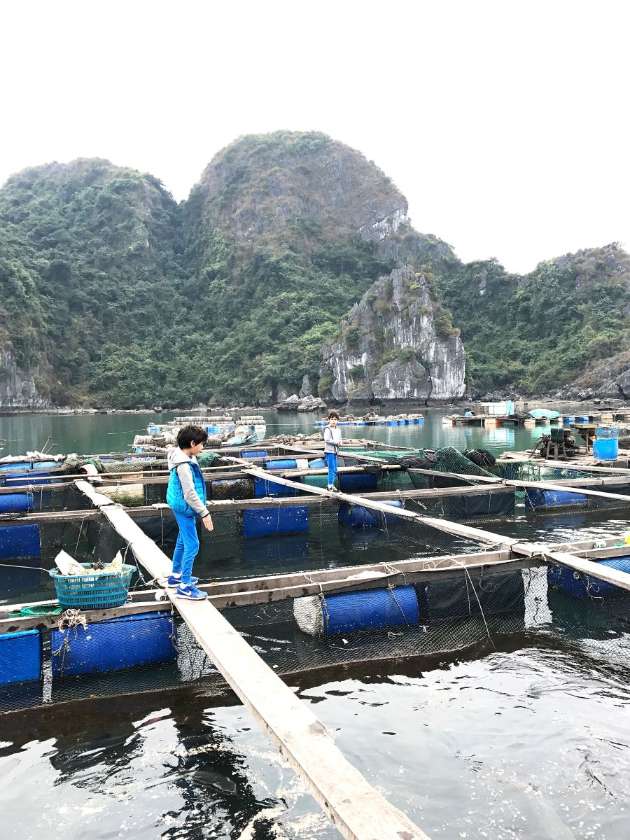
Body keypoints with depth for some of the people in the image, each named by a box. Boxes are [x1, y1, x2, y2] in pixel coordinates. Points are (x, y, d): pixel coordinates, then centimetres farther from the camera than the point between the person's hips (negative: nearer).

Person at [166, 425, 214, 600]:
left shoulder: (186, 458, 5)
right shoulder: (184, 465, -26)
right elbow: (190, 494, -26)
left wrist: (201, 510, 21)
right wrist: (204, 513, -22)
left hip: (183, 508, 11)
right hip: (184, 508, -11)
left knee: (183, 541, 22)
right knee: (192, 545, -6)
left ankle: (176, 576, 37)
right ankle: (185, 586, 1)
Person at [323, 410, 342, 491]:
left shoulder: (338, 430, 15)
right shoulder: (327, 429, -9)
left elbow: (340, 441, 16)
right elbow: (327, 439, -19)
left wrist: (339, 443, -7)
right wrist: (336, 442, -14)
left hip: (335, 452, 8)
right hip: (329, 451, -8)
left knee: (335, 470, 12)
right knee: (331, 469, -10)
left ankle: (332, 484, 21)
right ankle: (330, 485, -5)